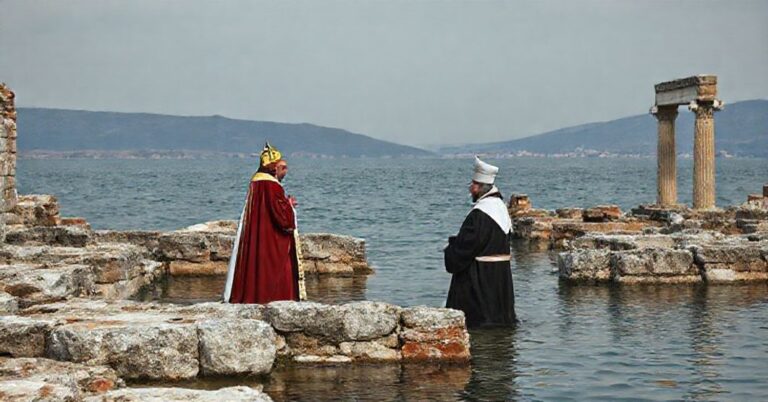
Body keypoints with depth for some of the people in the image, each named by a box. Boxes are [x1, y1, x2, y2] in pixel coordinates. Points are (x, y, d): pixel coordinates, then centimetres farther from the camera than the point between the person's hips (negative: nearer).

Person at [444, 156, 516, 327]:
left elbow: (466, 244, -20)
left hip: (480, 274, -9)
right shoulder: (501, 207, 8)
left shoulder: (479, 213, -22)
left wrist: (450, 248, 1)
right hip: (501, 273, 9)